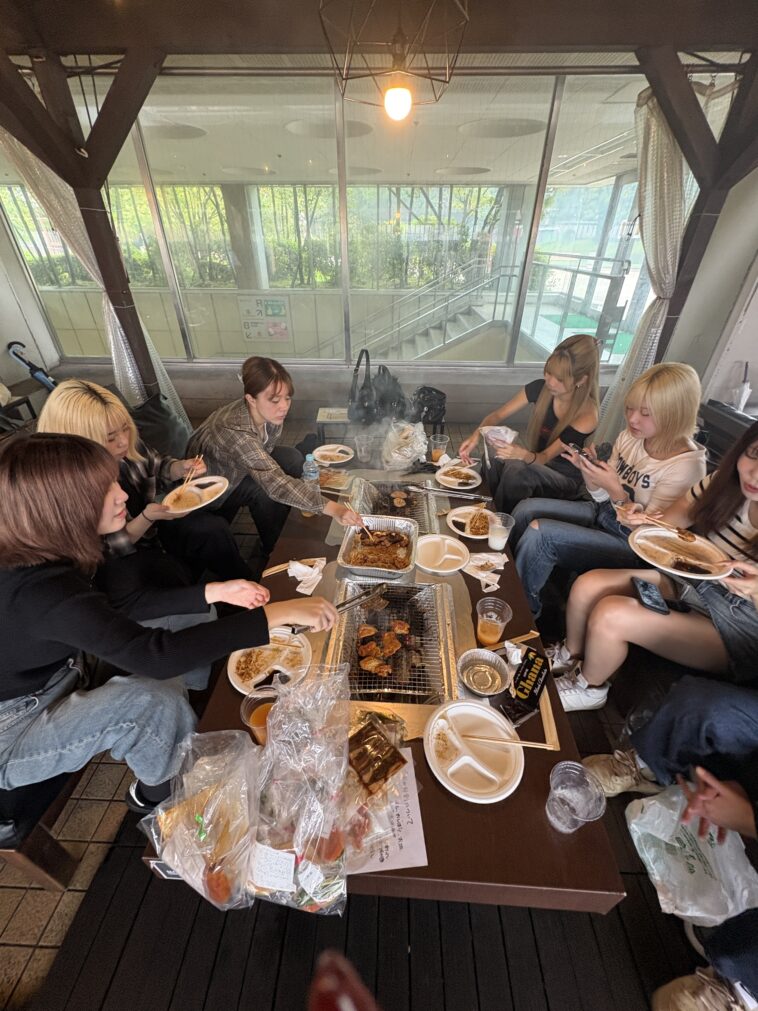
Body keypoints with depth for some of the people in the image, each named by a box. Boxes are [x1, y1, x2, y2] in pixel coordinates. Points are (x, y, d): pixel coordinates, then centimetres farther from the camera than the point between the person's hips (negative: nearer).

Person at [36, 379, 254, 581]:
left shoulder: (127, 444, -15)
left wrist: (180, 468, -16)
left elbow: (157, 470, 7)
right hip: (121, 562, -4)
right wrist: (147, 518, -37)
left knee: (214, 529, -17)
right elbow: (106, 549, -21)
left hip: (151, 523, 4)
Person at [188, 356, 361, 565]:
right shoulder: (234, 430, -40)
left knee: (291, 459, -12)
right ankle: (267, 553, -4)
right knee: (267, 489, -29)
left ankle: (276, 542, 0)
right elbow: (273, 482, -47)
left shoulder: (270, 414, -17)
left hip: (236, 470, 7)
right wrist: (331, 508, -55)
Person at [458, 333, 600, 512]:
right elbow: (498, 415, -8)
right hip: (536, 462, 4)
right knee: (496, 457, -28)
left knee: (517, 469, -35)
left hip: (565, 480, -4)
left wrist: (523, 454, -50)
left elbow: (545, 457, -27)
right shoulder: (540, 388, -13)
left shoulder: (587, 416, -25)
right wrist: (476, 435, -30)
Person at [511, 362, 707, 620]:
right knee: (526, 509, -7)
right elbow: (603, 497, 4)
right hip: (603, 514, 7)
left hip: (632, 548, -7)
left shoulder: (686, 465, -21)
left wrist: (615, 491, -29)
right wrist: (589, 472, -16)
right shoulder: (630, 436, -3)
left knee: (538, 533, -25)